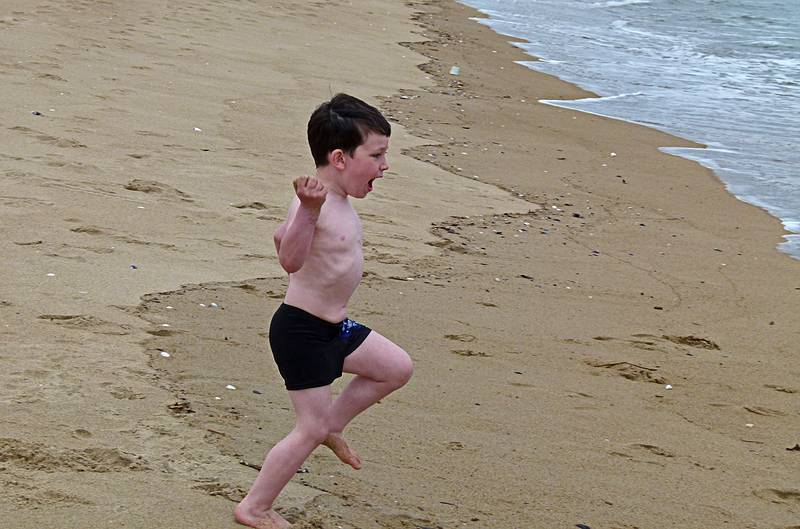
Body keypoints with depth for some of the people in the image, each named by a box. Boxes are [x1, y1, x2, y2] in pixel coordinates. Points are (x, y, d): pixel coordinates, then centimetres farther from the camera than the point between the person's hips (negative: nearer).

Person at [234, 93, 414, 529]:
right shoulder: (312, 202, -25)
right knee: (310, 430, -2)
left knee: (397, 368, 18)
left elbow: (281, 236, 21)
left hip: (334, 326, 10)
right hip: (301, 332, -10)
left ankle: (332, 424, 31)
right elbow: (290, 259, -42)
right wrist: (309, 211, -54)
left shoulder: (338, 200, 6)